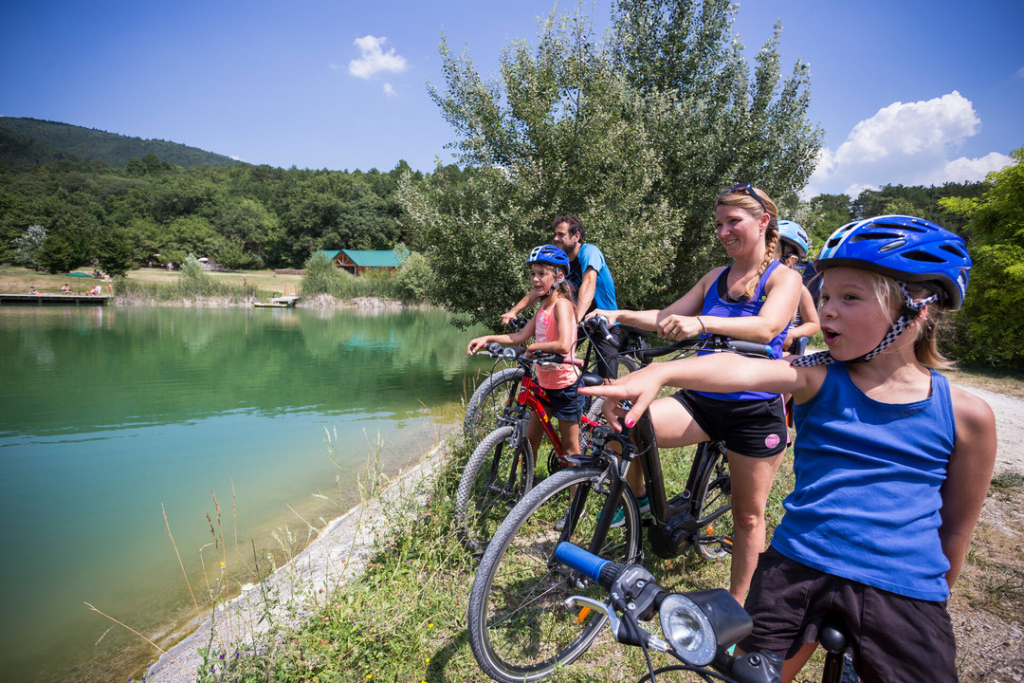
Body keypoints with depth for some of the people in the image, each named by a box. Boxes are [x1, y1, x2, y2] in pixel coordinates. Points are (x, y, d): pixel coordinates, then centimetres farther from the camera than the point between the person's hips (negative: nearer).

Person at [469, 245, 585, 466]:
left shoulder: (562, 304, -19)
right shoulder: (544, 305, 7)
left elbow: (564, 346, -33)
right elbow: (521, 336, 5)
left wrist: (533, 347, -22)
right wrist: (487, 339, -3)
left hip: (565, 385, -8)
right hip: (544, 382, 9)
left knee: (570, 448, 7)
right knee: (530, 440, 15)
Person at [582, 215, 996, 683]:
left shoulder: (966, 416, -4)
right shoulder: (817, 377, -7)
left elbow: (956, 525, 8)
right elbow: (742, 370, -28)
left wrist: (937, 599, 17)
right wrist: (659, 372, -46)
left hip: (904, 593, 0)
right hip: (796, 568, 0)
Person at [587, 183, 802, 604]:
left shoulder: (783, 278, -5)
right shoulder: (716, 278, 12)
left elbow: (766, 327, -26)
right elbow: (667, 318, 10)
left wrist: (702, 323, -43)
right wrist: (617, 315, -7)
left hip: (756, 410, -4)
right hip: (704, 400, 4)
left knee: (748, 517, 8)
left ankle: (736, 604, 29)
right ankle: (638, 500, 7)